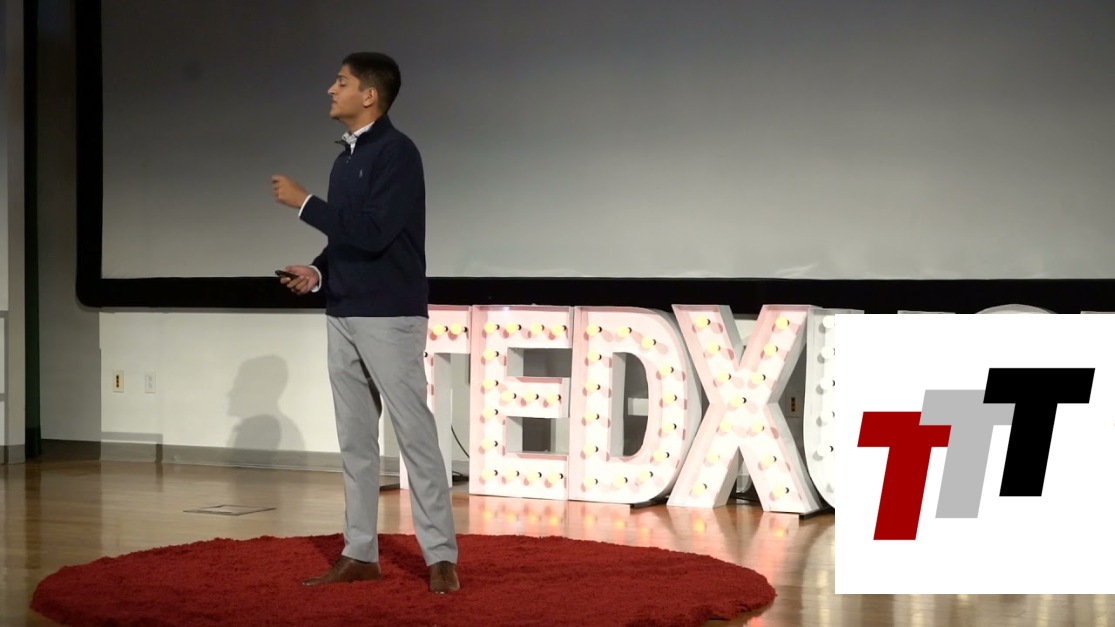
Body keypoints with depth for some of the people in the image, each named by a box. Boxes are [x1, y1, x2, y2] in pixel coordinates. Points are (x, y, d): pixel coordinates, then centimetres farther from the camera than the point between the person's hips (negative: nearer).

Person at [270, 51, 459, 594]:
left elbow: (372, 233, -22)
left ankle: (440, 556, 2)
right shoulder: (345, 157, 13)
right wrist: (317, 272, 2)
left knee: (414, 435, -4)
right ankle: (359, 553, 18)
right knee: (355, 439, 11)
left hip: (389, 317, -8)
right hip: (342, 315, 8)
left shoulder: (396, 152, -12)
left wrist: (304, 202, -17)